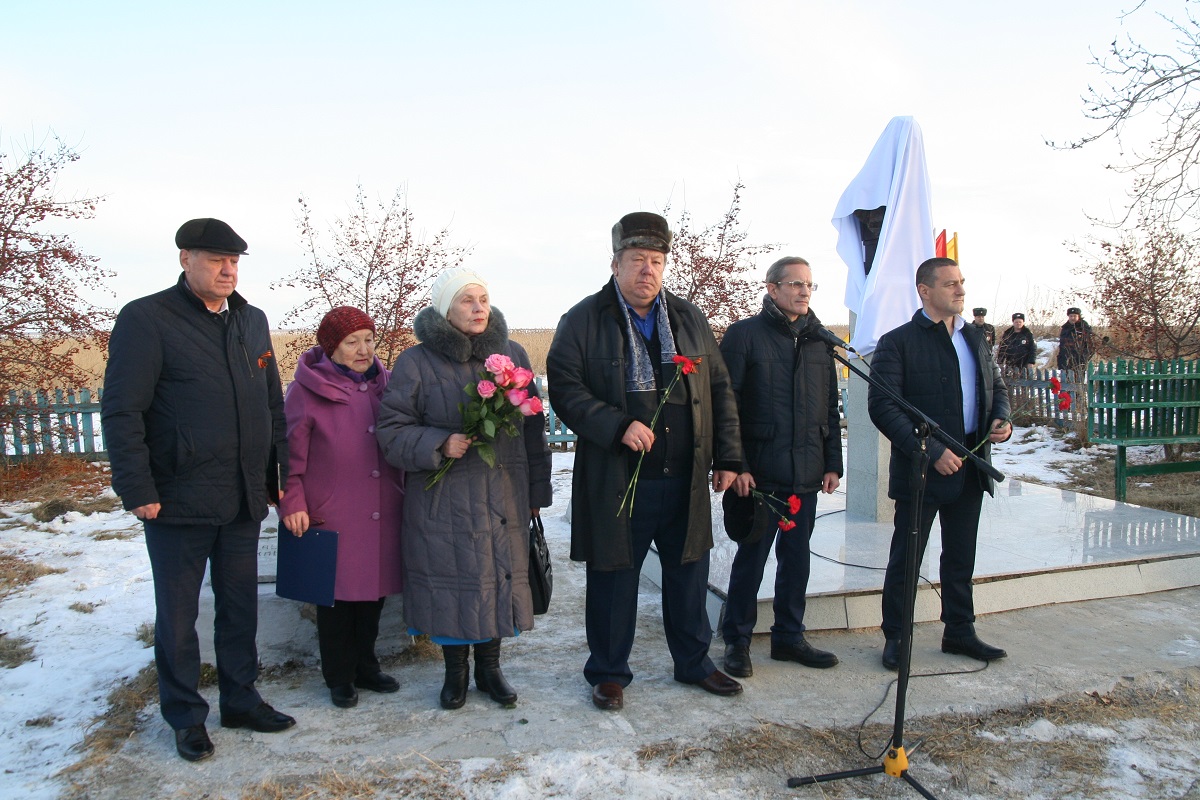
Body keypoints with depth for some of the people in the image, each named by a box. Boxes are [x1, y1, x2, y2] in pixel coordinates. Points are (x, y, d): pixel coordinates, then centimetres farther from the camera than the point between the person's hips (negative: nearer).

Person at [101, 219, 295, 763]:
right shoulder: (146, 319, -8)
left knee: (241, 606, 16)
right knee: (178, 614, 10)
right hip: (178, 502, -5)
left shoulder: (252, 321, 10)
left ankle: (240, 700, 32)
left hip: (244, 499, 5)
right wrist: (137, 490, -15)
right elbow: (122, 411, -12)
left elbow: (273, 405, 15)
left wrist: (281, 472, 11)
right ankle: (185, 717, 26)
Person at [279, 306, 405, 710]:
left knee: (374, 590, 14)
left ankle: (366, 667, 32)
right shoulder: (306, 390, -6)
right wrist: (292, 503, -11)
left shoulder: (384, 384, 8)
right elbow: (290, 454, -5)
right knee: (337, 594, 6)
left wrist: (404, 495, 14)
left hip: (382, 513, 5)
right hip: (331, 515, -4)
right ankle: (339, 677, 24)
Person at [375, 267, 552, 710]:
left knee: (501, 577, 10)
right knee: (451, 582, 5)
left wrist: (536, 490, 10)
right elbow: (391, 431, -4)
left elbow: (533, 427, 10)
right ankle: (455, 671, 28)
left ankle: (489, 666, 31)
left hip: (504, 498, 3)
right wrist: (440, 444, -21)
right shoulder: (415, 363, -4)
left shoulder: (512, 355, 6)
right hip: (444, 502, -2)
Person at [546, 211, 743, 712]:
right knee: (613, 579, 7)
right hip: (615, 481, -4)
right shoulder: (584, 320, -3)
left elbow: (720, 389, 13)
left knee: (689, 575, 15)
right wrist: (618, 426, -21)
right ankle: (609, 673, 27)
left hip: (685, 482, 4)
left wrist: (727, 457, 8)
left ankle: (694, 662, 36)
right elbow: (564, 389, -9)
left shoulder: (690, 319, 11)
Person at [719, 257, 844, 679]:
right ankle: (737, 641, 19)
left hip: (806, 473, 6)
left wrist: (833, 463, 10)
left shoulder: (818, 339, 12)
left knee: (796, 559, 14)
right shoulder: (744, 334, -5)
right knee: (751, 557, 5)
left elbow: (830, 407, 15)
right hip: (760, 473, -5)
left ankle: (789, 637, 29)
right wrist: (735, 465, -15)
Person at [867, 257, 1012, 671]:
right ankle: (895, 638, 18)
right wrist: (932, 451, -22)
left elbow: (997, 386, 23)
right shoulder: (898, 342, -9)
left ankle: (959, 632, 32)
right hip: (921, 470, -6)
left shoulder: (974, 338, 13)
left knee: (961, 558, 17)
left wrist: (1001, 418, 1)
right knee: (905, 559, 4)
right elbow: (882, 407, -16)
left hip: (969, 466, 7)